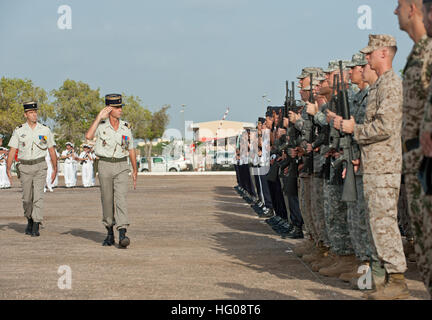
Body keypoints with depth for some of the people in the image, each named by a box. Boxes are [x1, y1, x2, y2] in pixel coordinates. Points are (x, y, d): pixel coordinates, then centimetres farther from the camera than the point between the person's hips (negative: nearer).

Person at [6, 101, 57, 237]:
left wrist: (55, 169, 8)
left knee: (38, 196, -12)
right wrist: (8, 169, -9)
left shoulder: (45, 130, 2)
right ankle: (29, 220, 30)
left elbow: (52, 150, 8)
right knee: (27, 198, 7)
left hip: (40, 166, -1)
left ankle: (36, 226, -14)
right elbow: (12, 151, -1)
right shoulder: (19, 131, 1)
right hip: (25, 167, 1)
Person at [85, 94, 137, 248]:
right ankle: (110, 233, 20)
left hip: (121, 167, 0)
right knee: (107, 201, 6)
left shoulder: (125, 127, 3)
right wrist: (99, 117, -20)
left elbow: (131, 149, 13)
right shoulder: (101, 125, -3)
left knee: (121, 198, -14)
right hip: (105, 166, 0)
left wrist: (135, 170, 16)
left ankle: (122, 234, -23)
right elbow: (88, 136, -24)